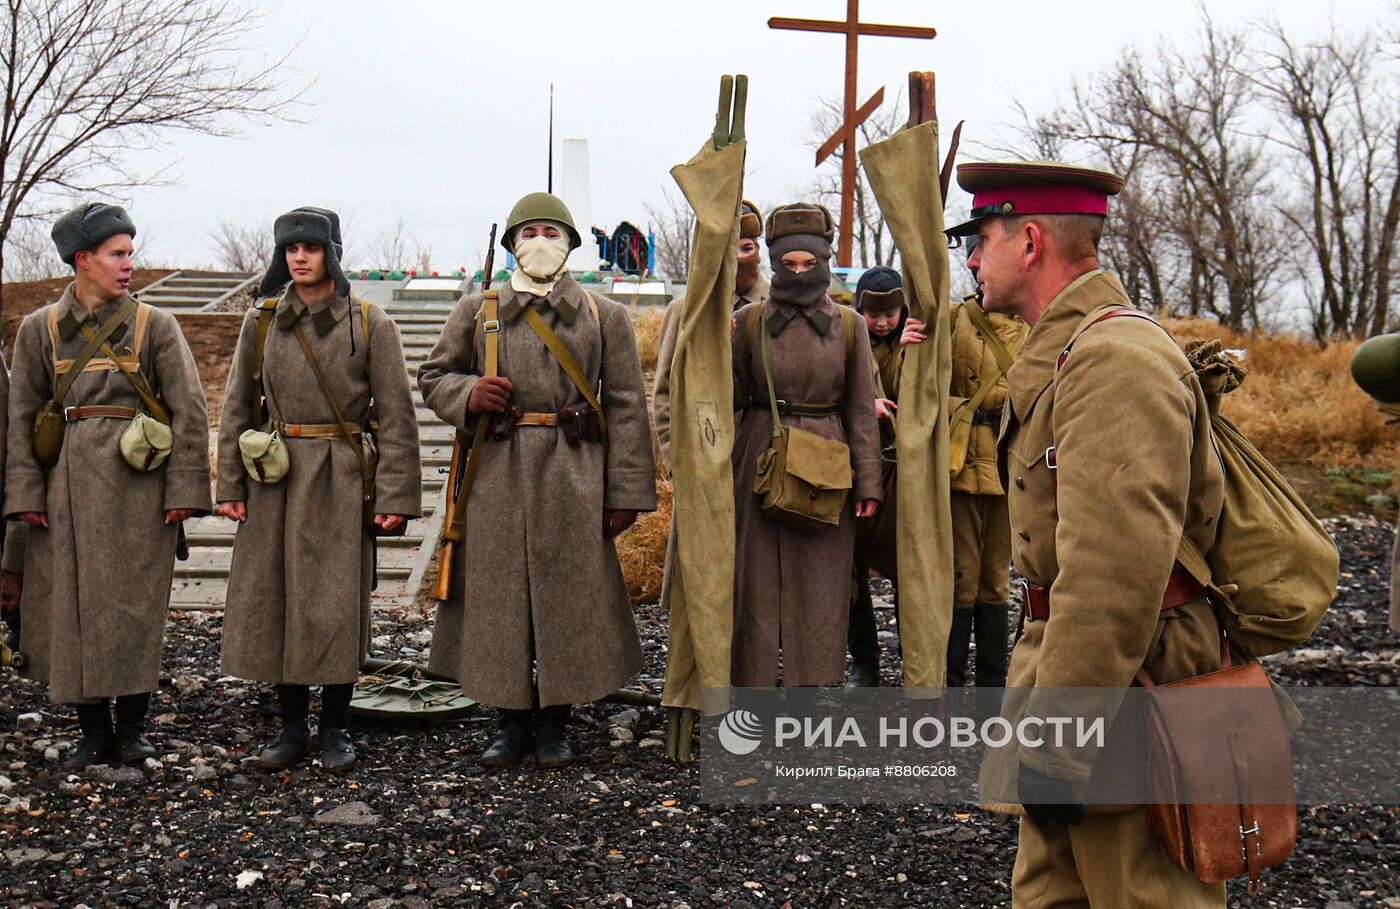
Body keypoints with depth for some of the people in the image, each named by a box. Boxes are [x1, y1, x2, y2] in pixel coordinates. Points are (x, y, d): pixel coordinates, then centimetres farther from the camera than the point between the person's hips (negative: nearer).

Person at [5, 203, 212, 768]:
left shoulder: (154, 325, 2)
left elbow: (190, 410, 0)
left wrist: (184, 490, -7)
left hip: (139, 485, -2)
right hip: (69, 484, 2)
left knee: (135, 605, 0)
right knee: (71, 604, 4)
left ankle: (131, 728, 14)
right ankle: (94, 732, 16)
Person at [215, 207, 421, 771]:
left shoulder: (369, 323, -2)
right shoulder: (261, 322, 6)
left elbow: (396, 414, -3)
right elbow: (237, 408, 10)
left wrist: (396, 495, -9)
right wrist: (230, 486, 4)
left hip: (342, 480, -3)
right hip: (274, 480, 3)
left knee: (338, 604, 1)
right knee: (273, 599, 6)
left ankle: (336, 727, 16)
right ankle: (291, 726, 20)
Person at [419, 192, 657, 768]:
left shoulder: (605, 317, 7)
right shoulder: (476, 312, 10)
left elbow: (626, 408, 3)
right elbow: (433, 376, 15)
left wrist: (626, 493, -3)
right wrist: (468, 395, -9)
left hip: (574, 480, -1)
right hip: (496, 477, 1)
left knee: (569, 597, 3)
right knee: (499, 597, 5)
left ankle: (554, 725, 18)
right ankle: (513, 723, 19)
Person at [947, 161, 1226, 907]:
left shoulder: (1116, 358, -19)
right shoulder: (1065, 353, 15)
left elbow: (1116, 575, -26)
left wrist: (1056, 739, -23)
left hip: (1125, 717, -10)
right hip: (1068, 667, 10)